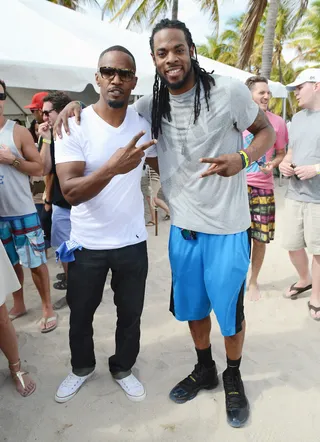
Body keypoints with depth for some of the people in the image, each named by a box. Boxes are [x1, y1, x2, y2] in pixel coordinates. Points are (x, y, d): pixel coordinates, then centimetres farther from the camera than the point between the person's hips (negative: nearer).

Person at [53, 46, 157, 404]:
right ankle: (81, 368, 46)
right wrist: (111, 168, -41)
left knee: (130, 313, 16)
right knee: (80, 314, 18)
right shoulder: (75, 125, -14)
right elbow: (71, 192, -25)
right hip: (87, 244, -2)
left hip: (132, 241, 3)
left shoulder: (144, 124, -2)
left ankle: (123, 368, 43)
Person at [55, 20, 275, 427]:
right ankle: (204, 370, 45)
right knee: (191, 306, 18)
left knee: (229, 309, 11)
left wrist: (242, 158, -22)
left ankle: (233, 378, 39)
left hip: (227, 227, -3)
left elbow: (266, 130, 0)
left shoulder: (228, 92, -11)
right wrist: (76, 102, -4)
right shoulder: (151, 106, 0)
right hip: (182, 227, 4)